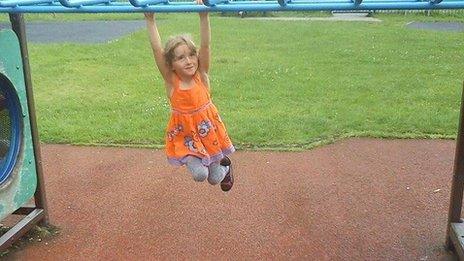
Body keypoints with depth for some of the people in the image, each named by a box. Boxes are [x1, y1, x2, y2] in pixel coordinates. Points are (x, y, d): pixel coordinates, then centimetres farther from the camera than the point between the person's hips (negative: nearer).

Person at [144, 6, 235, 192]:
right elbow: (157, 50, -23)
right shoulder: (171, 81, -15)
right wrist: (150, 21, -27)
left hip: (207, 129, 0)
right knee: (199, 175, -15)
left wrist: (204, 16, -33)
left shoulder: (201, 76, -13)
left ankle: (225, 164, 46)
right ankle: (196, 162, 21)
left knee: (215, 178, 9)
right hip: (184, 133, 0)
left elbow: (205, 45, -24)